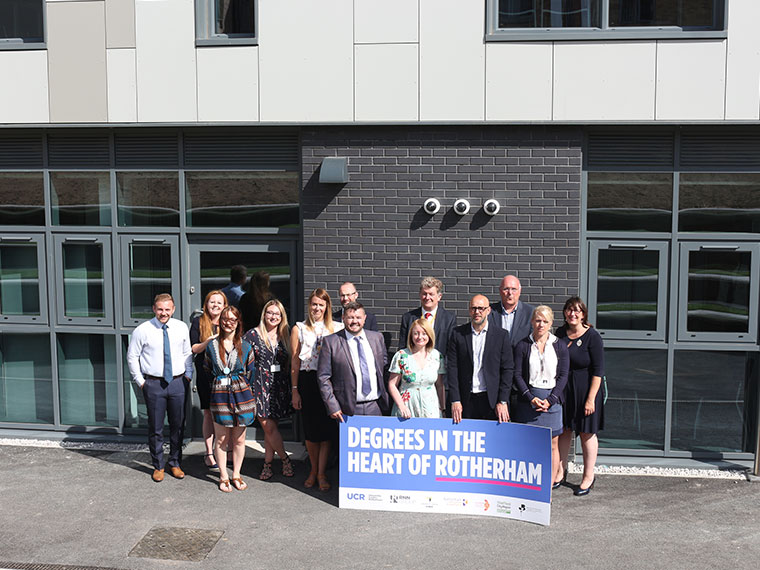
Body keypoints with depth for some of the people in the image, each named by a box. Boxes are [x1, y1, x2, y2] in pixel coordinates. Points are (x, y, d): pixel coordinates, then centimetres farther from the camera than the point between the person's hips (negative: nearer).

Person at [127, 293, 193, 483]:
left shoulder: (182, 328, 3)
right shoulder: (142, 330, -6)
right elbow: (132, 357, 1)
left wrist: (188, 376, 7)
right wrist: (141, 382, -2)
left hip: (178, 382, 3)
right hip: (153, 384, -2)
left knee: (178, 426, 11)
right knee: (155, 428, 6)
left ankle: (175, 463, 28)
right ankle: (158, 466, 22)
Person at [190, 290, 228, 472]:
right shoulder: (198, 322, 4)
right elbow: (194, 349, 0)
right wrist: (208, 342, -18)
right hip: (205, 374, -2)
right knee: (209, 414, 0)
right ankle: (209, 454, 7)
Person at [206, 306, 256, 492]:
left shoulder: (245, 346, 3)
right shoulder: (212, 346, 3)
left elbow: (251, 372, 9)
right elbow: (207, 372, 12)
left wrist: (251, 398, 6)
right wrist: (216, 387, 6)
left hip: (241, 393, 0)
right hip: (219, 395, 0)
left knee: (239, 439, 7)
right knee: (221, 439, 4)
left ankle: (236, 475, 22)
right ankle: (223, 477, 17)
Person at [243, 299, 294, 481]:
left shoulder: (285, 335, 9)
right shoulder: (253, 334, -1)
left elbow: (290, 362, 15)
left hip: (279, 385, 3)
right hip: (260, 384, -3)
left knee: (269, 427, 5)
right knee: (268, 426, -6)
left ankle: (268, 463, 14)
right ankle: (285, 459, 8)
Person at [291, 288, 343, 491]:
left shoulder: (336, 328, 5)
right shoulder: (299, 329, 7)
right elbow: (295, 362, 6)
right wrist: (295, 391, 1)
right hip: (307, 382, 1)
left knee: (325, 429, 0)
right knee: (310, 430, 6)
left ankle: (321, 474, 10)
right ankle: (314, 469, 25)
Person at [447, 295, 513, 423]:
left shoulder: (501, 335, 3)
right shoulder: (458, 334, 4)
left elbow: (507, 369, 2)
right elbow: (452, 368, 2)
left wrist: (502, 402, -4)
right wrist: (455, 400, -5)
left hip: (492, 400, 0)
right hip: (466, 401, 1)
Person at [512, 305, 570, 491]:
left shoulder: (560, 346, 5)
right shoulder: (522, 345, 3)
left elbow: (563, 376, 2)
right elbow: (517, 375, 0)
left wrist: (550, 400, -9)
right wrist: (531, 398, -11)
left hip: (552, 400, 1)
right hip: (527, 400, -1)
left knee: (552, 444, 3)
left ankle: (548, 489, 11)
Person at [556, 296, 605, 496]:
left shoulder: (592, 336, -12)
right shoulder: (560, 333, 4)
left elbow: (598, 371, -13)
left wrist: (591, 399, -17)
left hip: (585, 389, -5)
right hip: (562, 388, 5)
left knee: (586, 433, 6)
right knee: (564, 429, 13)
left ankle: (588, 477, 19)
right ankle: (561, 471, 29)